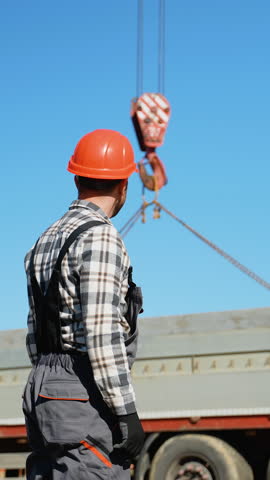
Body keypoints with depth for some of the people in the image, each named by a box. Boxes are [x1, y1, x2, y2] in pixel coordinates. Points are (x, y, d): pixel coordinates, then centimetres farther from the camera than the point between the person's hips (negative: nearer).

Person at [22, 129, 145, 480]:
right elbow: (101, 332, -19)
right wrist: (126, 412, -17)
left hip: (41, 391, 9)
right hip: (85, 398, -9)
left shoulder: (46, 240, 16)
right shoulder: (100, 237, -11)